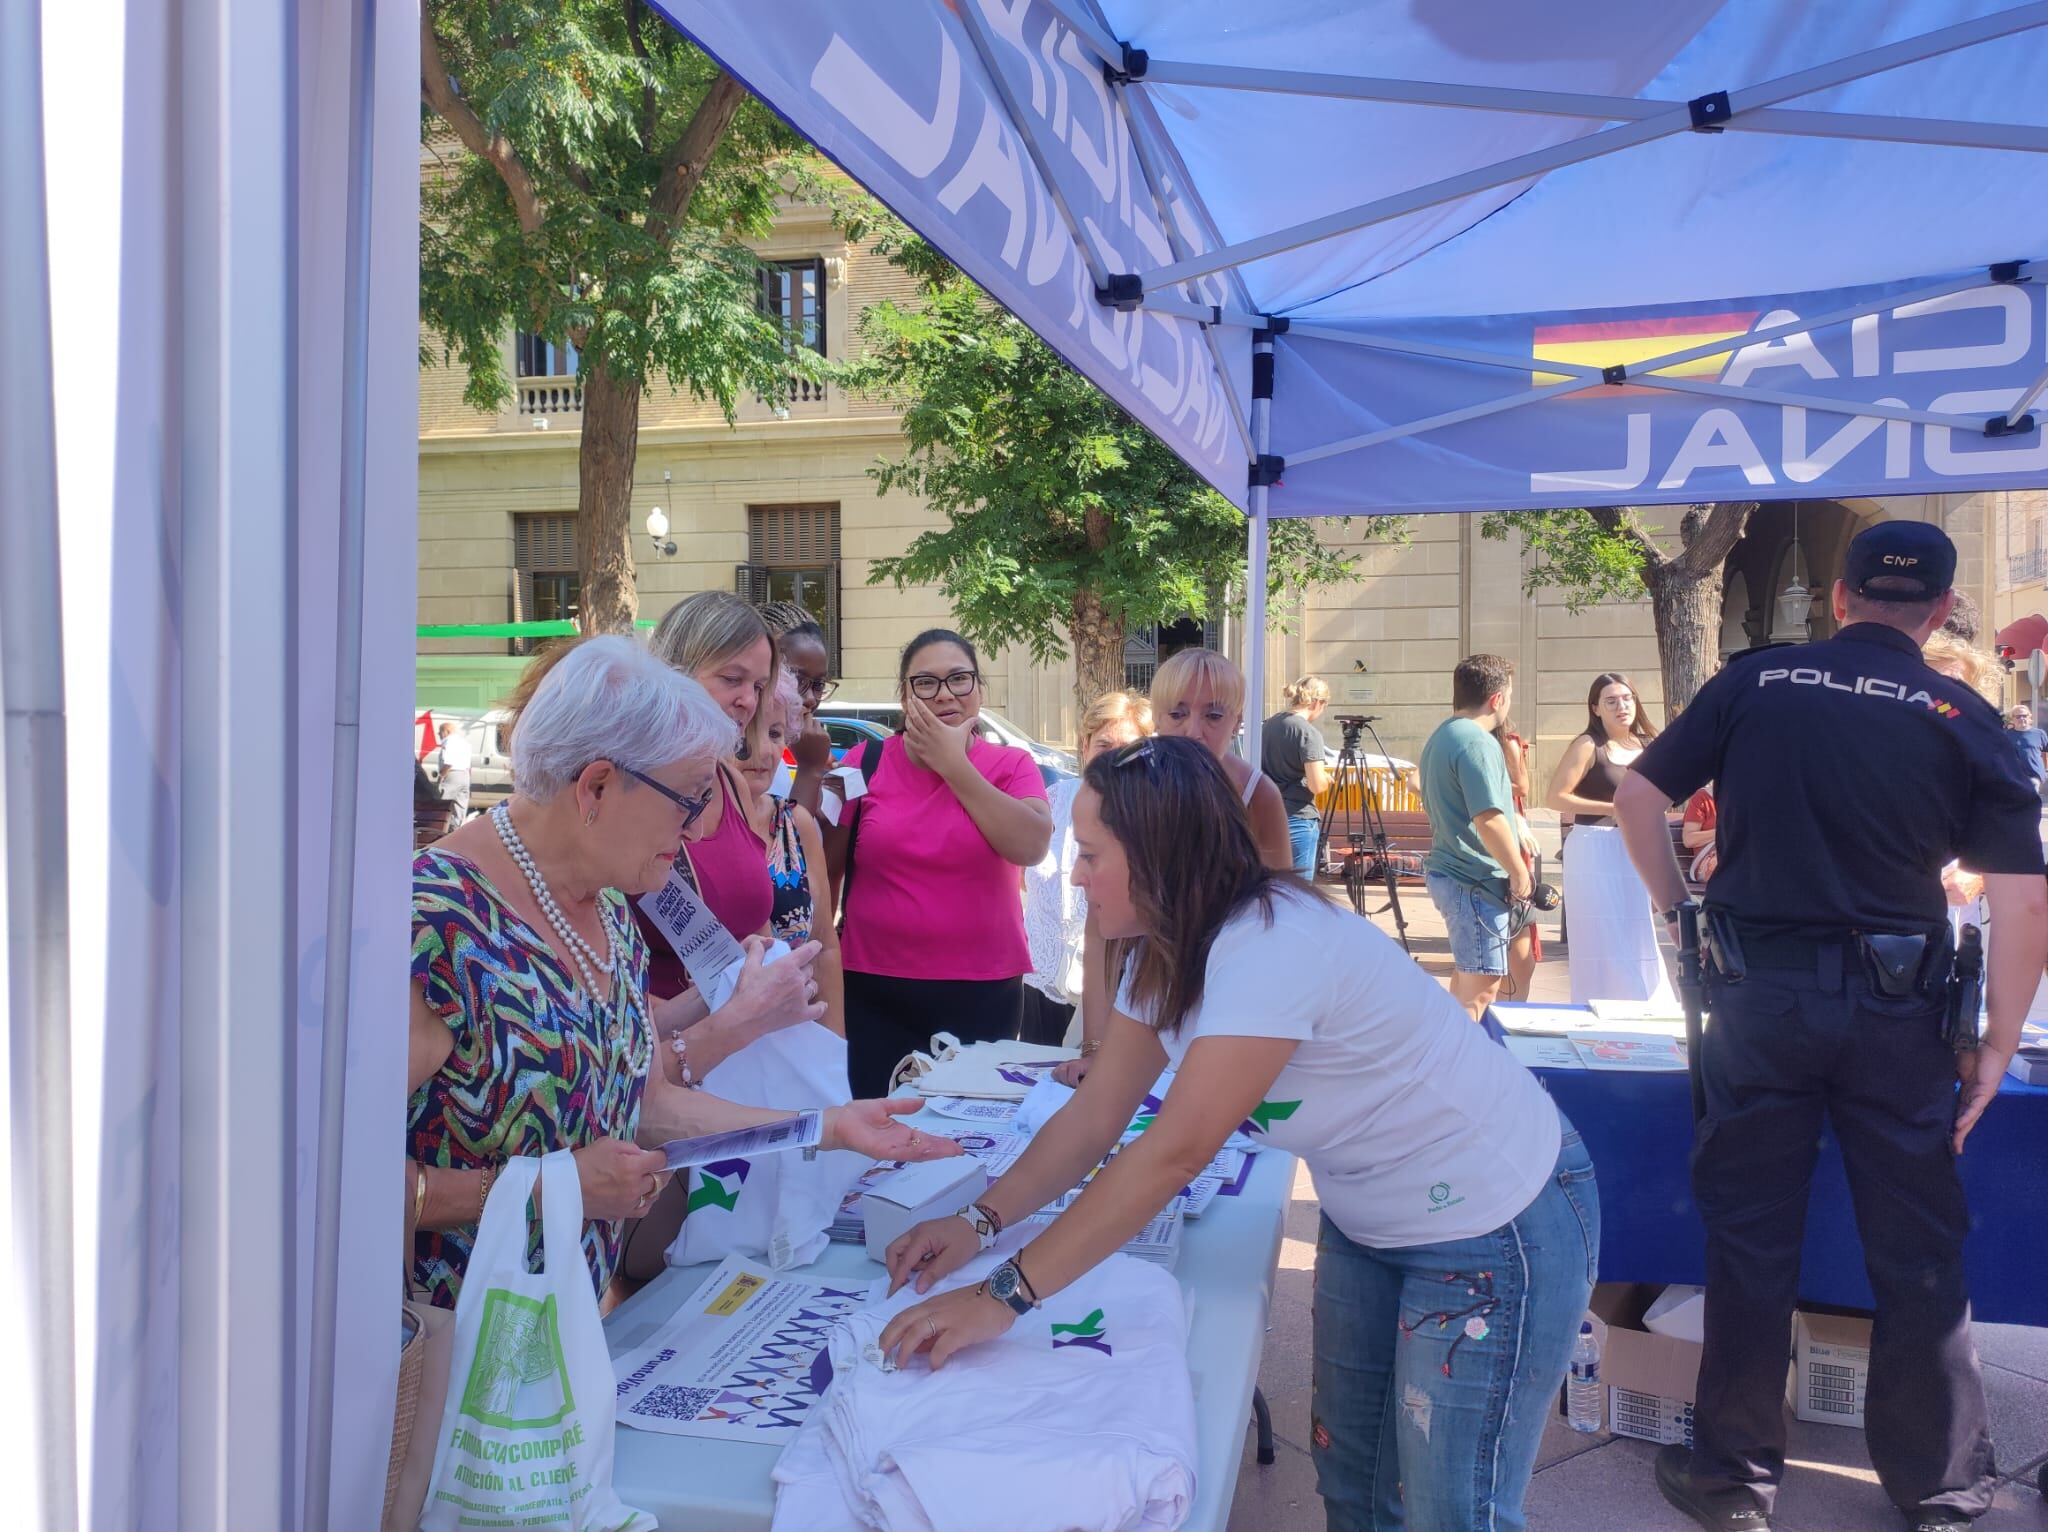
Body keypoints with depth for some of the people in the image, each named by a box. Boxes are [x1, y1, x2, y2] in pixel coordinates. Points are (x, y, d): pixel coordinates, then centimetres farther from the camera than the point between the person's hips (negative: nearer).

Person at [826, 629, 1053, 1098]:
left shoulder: (1012, 766, 2)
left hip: (983, 997, 0)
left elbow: (1031, 846, -16)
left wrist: (953, 763, -13)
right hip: (875, 994, 0)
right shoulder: (867, 765, 2)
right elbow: (828, 869, 7)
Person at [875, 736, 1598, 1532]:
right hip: (1367, 1219, 8)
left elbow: (1174, 1152, -34)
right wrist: (979, 1220, -14)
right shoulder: (1167, 951, -3)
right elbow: (1095, 1115, -2)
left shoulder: (1273, 951, -32)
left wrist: (1004, 1296, -32)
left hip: (1494, 1229, -8)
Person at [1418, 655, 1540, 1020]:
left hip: (1447, 870, 10)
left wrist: (1515, 820, 15)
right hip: (1476, 880, -10)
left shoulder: (1441, 737, 13)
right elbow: (1488, 820, -25)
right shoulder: (1477, 743, -19)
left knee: (1466, 976, 21)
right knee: (1481, 986, -4)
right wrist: (1519, 871, -13)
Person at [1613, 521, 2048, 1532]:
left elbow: (1637, 794, 2)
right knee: (1918, 1252, 13)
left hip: (1758, 991, 0)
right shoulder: (1964, 718, -1)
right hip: (1896, 1005, 0)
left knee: (1750, 1235, 9)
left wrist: (1678, 909, 12)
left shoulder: (1753, 682, 0)